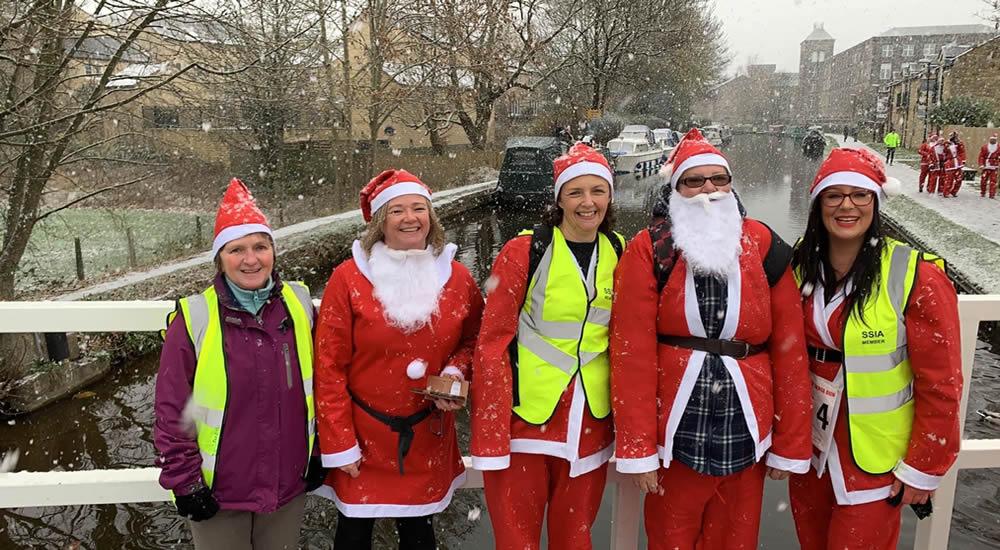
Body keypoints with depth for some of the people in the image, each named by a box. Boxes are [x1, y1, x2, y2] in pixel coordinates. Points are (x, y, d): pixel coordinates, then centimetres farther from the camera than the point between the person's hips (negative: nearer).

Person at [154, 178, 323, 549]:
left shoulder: (299, 305, -4)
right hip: (218, 493, -2)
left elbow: (320, 383, 5)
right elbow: (171, 409, -8)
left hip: (289, 486, 3)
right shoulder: (195, 318, -12)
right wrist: (184, 481, -8)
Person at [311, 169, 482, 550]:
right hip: (364, 437, -2)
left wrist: (457, 371, -11)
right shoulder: (349, 278, -12)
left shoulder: (457, 278, -4)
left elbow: (474, 339, 10)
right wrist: (339, 444, -10)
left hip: (428, 437, 2)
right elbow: (329, 367, -10)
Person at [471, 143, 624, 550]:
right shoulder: (523, 252, -10)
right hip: (524, 420, -3)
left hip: (590, 424, 4)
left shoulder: (620, 253, 3)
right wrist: (489, 436, -14)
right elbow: (493, 344, -11)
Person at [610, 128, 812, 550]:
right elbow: (633, 352, -8)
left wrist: (790, 446, 3)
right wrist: (637, 450, -9)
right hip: (675, 433, -1)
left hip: (746, 436, 2)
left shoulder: (766, 249, 1)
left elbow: (790, 352, 2)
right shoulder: (649, 251, -5)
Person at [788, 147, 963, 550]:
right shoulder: (801, 265, -2)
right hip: (807, 445, 5)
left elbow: (940, 384, -14)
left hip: (873, 457, -4)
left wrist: (923, 467, -10)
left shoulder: (915, 277, -17)